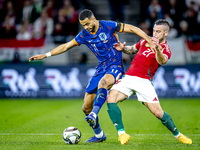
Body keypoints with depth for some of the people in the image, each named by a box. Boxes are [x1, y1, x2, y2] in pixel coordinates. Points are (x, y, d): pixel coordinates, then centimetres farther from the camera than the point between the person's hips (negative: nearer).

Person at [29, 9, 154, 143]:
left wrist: (149, 40, -17)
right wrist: (45, 55, 11)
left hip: (115, 66, -6)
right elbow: (66, 46, 13)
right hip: (101, 68, 6)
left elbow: (131, 28, -8)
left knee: (102, 83, -42)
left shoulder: (108, 26, -11)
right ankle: (99, 135, 19)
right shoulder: (84, 35, 4)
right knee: (86, 107, 2)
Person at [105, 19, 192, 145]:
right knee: (111, 98, -19)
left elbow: (162, 61, -30)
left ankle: (178, 135, 16)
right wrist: (123, 48, 7)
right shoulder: (146, 41, 11)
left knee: (158, 112, -10)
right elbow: (133, 49, 30)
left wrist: (157, 48, -50)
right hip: (128, 78, 4)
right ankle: (122, 134, -16)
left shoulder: (165, 50, -6)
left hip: (144, 82, -4)